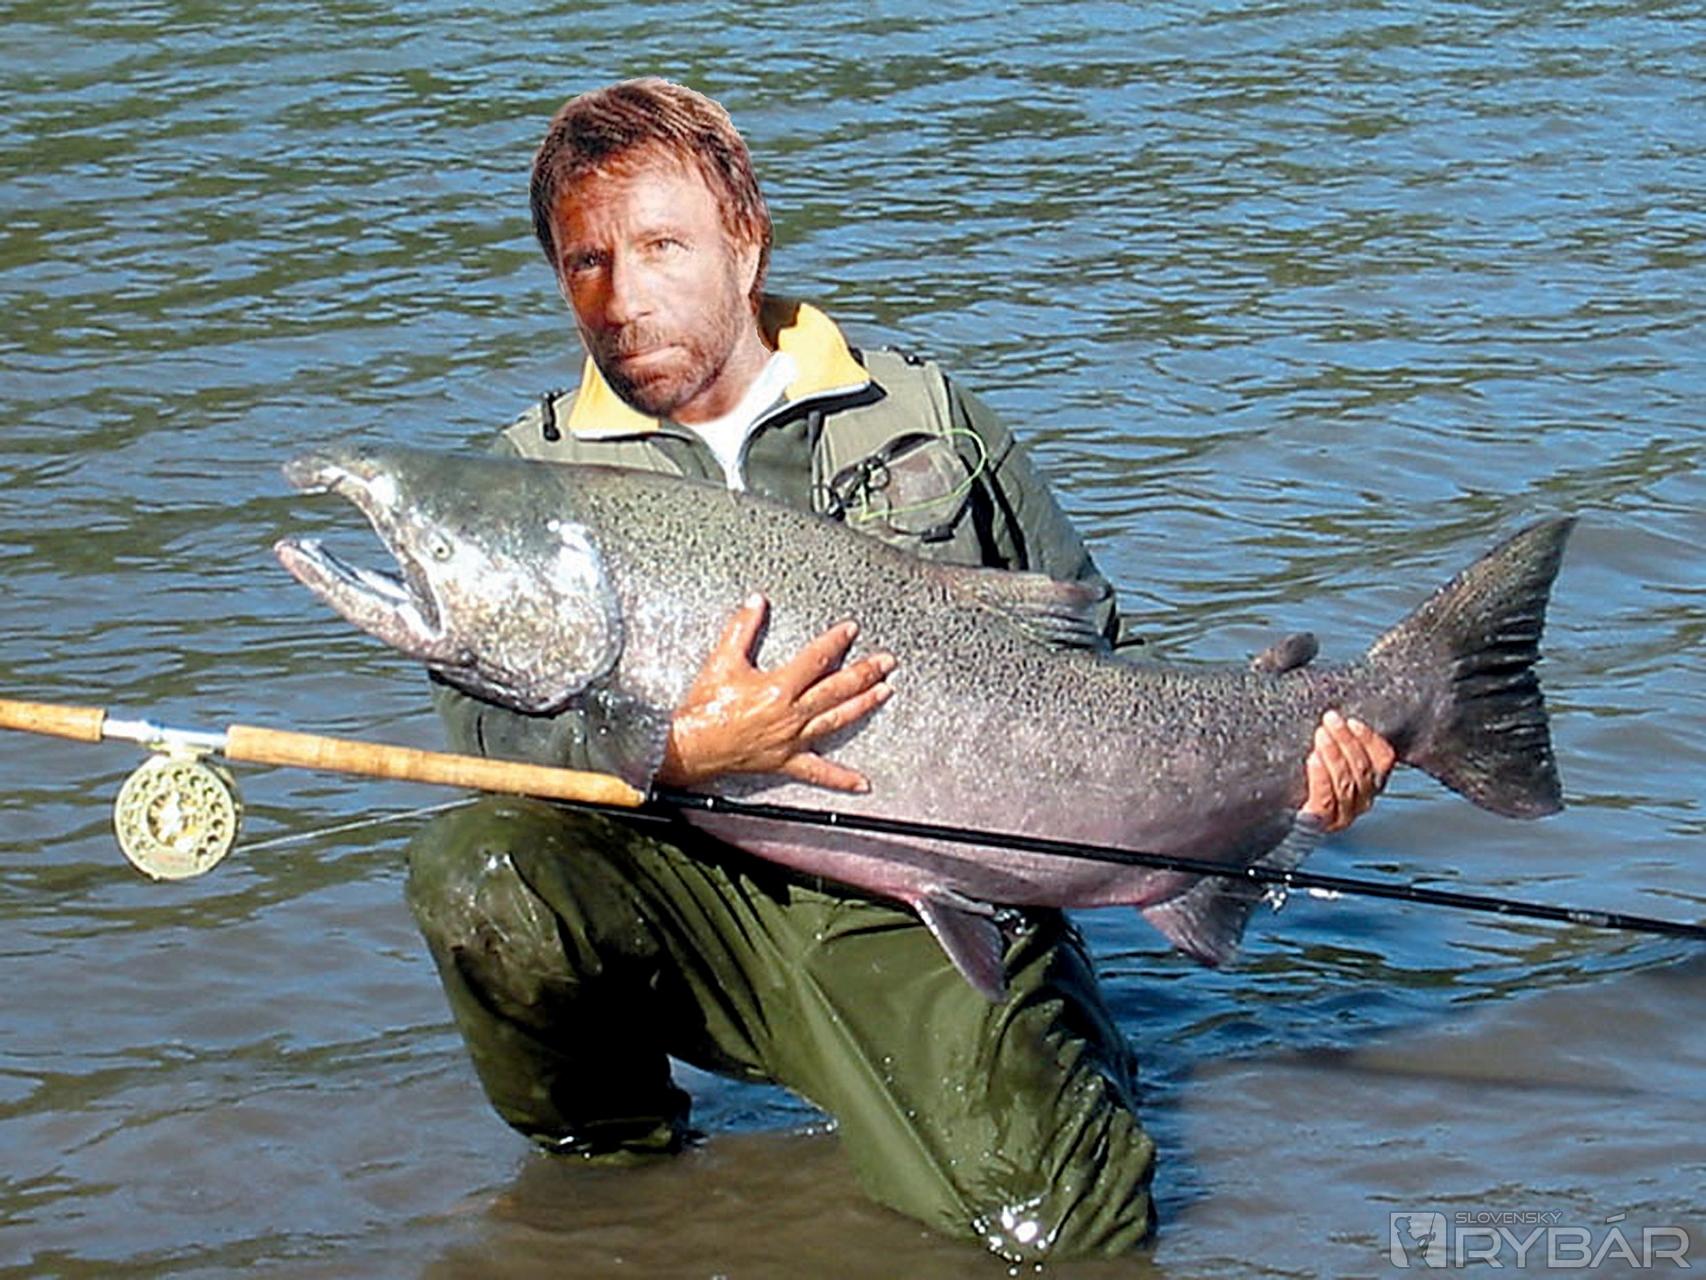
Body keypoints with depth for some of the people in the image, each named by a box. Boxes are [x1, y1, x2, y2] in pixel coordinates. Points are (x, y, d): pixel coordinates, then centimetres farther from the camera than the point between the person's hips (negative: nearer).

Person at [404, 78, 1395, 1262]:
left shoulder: (928, 419, 9)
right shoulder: (535, 478, 7)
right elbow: (489, 723, -7)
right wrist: (682, 745, -26)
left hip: (926, 905, -1)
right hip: (683, 888, 1)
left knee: (1061, 1230, -22)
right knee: (479, 876, -30)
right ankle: (605, 1161, -1)